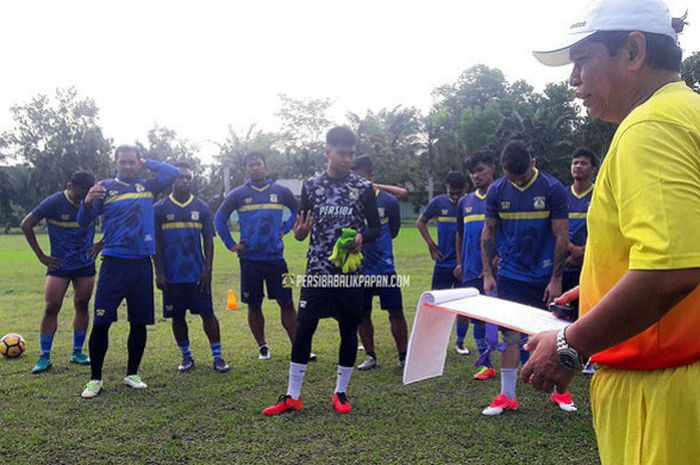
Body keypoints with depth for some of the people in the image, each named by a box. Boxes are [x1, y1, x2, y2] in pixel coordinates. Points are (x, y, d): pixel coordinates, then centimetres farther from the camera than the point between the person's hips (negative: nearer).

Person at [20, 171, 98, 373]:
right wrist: (41, 256, -6)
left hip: (86, 265, 2)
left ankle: (77, 352, 17)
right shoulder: (54, 202, -13)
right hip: (58, 265, -2)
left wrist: (100, 245, -1)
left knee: (82, 307, 6)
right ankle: (44, 356, 4)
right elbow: (26, 224, -7)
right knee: (51, 308, -5)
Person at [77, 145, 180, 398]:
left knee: (139, 323, 8)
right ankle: (95, 378, 10)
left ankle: (132, 374, 23)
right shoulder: (105, 187, 3)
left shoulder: (147, 186, 11)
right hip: (113, 263, -2)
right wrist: (87, 202, -22)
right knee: (101, 322, -5)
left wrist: (147, 164, 8)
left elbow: (173, 173, 6)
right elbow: (83, 221, -2)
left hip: (142, 264, 3)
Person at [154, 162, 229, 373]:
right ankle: (186, 357, 22)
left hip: (198, 274, 0)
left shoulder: (202, 207, 5)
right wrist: (159, 273, -3)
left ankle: (218, 357, 7)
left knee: (208, 313, 0)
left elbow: (208, 241, 5)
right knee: (177, 316, 7)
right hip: (172, 275, 0)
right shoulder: (160, 208, 2)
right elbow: (156, 243, 2)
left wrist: (208, 269, -3)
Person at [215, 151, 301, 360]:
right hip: (250, 259, 0)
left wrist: (284, 229, 7)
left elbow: (298, 210, 19)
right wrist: (230, 244, 5)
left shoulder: (281, 191, 4)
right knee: (254, 305, 8)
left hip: (275, 257, 0)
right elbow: (220, 218, 11)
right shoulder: (238, 194, 2)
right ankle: (262, 347, 22)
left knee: (286, 303, 1)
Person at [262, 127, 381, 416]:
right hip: (317, 270, 0)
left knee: (349, 330, 7)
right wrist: (299, 232, -16)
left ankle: (341, 392, 24)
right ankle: (292, 397, 13)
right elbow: (302, 231, 8)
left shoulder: (363, 188, 0)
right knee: (304, 329, 0)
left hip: (350, 271, 0)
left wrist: (362, 236, -16)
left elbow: (377, 228, 6)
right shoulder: (311, 186, 3)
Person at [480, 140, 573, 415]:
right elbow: (488, 233, 3)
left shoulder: (553, 189, -9)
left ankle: (560, 391, 24)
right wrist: (487, 274, -2)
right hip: (510, 276, 2)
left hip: (545, 276, -1)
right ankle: (507, 396, 12)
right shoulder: (496, 191, -2)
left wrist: (556, 279, -9)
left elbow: (561, 236, -7)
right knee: (510, 335, 3)